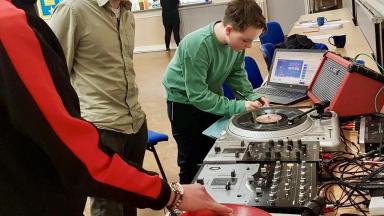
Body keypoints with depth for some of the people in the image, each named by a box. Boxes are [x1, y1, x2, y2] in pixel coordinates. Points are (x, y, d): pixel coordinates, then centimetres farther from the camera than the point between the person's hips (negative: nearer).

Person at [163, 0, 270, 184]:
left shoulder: (237, 39, -18)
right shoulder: (197, 46, -36)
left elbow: (236, 72, -2)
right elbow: (197, 96, -32)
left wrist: (251, 96, -17)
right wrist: (236, 107, -33)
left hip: (211, 96, 6)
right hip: (184, 101, -5)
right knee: (191, 159, 4)